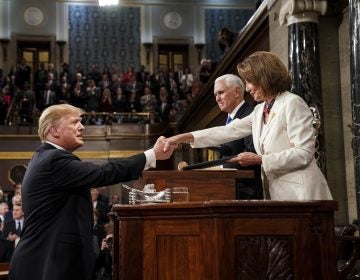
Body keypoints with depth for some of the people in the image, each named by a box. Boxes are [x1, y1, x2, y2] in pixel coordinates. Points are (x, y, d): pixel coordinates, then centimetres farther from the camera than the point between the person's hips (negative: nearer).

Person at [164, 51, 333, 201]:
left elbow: (304, 153, -14)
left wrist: (259, 159, -15)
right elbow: (229, 131, 13)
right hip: (275, 193, 7)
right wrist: (185, 137, 7)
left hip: (299, 193, -7)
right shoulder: (260, 111, 15)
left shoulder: (292, 103, -8)